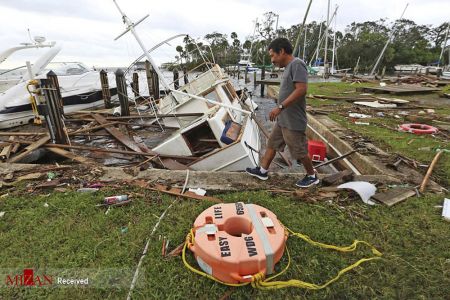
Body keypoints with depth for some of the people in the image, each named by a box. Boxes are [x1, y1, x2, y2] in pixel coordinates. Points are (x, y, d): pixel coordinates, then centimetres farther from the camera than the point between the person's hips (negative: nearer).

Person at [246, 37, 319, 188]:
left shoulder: (297, 64, -16)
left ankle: (312, 176, 24)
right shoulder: (288, 67, 12)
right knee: (272, 143, 15)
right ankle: (262, 171, 26)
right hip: (283, 119, 10)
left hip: (293, 121, -10)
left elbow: (301, 89, -26)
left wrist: (280, 107, -25)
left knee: (300, 151, 4)